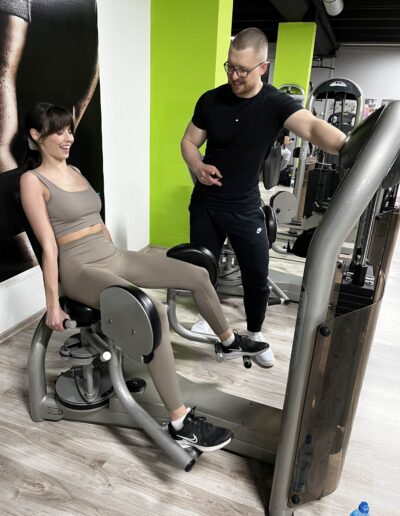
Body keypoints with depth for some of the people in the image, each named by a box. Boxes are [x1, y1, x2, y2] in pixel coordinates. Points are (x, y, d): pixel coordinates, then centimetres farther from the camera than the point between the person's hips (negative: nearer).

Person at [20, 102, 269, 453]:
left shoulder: (75, 171, 17)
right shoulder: (33, 181, -6)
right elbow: (48, 246, -13)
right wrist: (53, 303, -13)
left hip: (114, 256, 8)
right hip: (81, 269, -8)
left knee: (198, 275, 2)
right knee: (155, 312, -34)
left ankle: (230, 342, 26)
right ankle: (182, 424, -25)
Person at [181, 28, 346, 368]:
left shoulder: (277, 104, -12)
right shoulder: (211, 100, -4)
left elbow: (313, 127, -30)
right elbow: (189, 142, 5)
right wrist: (198, 167, -17)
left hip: (245, 208, -1)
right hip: (205, 203, 2)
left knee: (257, 277, 4)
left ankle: (255, 334, 28)